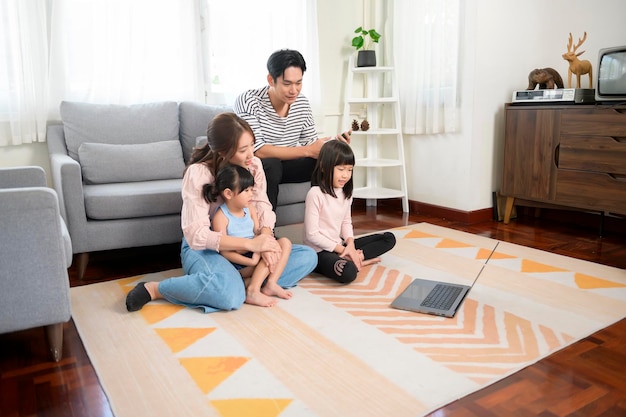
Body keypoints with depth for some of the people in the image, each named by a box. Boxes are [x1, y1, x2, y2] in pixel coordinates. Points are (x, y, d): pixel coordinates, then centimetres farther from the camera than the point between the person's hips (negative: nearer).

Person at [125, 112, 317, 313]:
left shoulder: (254, 165, -5)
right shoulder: (198, 173, -21)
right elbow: (196, 235, -26)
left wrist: (265, 239, -28)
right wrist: (252, 244, -32)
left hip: (243, 242, 6)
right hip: (203, 247, -6)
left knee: (308, 256, -7)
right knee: (231, 294, -38)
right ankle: (155, 289, -15)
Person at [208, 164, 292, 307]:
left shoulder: (250, 210, 6)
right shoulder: (220, 217, -15)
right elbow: (224, 251, -18)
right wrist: (251, 262, -25)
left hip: (254, 256, 7)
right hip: (238, 264, -7)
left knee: (285, 242, -4)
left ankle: (271, 284, -16)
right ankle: (252, 291, -25)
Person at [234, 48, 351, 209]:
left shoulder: (302, 103, 0)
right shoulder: (248, 101, -19)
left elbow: (309, 141, 3)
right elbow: (257, 150, -28)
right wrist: (307, 151, -32)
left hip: (287, 164, 5)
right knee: (270, 164, -38)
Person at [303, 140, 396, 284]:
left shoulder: (346, 192, 7)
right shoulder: (315, 194, -16)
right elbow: (312, 235, -16)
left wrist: (350, 244, -7)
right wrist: (341, 249, -12)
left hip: (341, 246, 8)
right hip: (319, 251, -8)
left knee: (389, 238, 7)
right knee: (348, 272, -39)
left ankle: (353, 258, -8)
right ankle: (358, 260, -6)